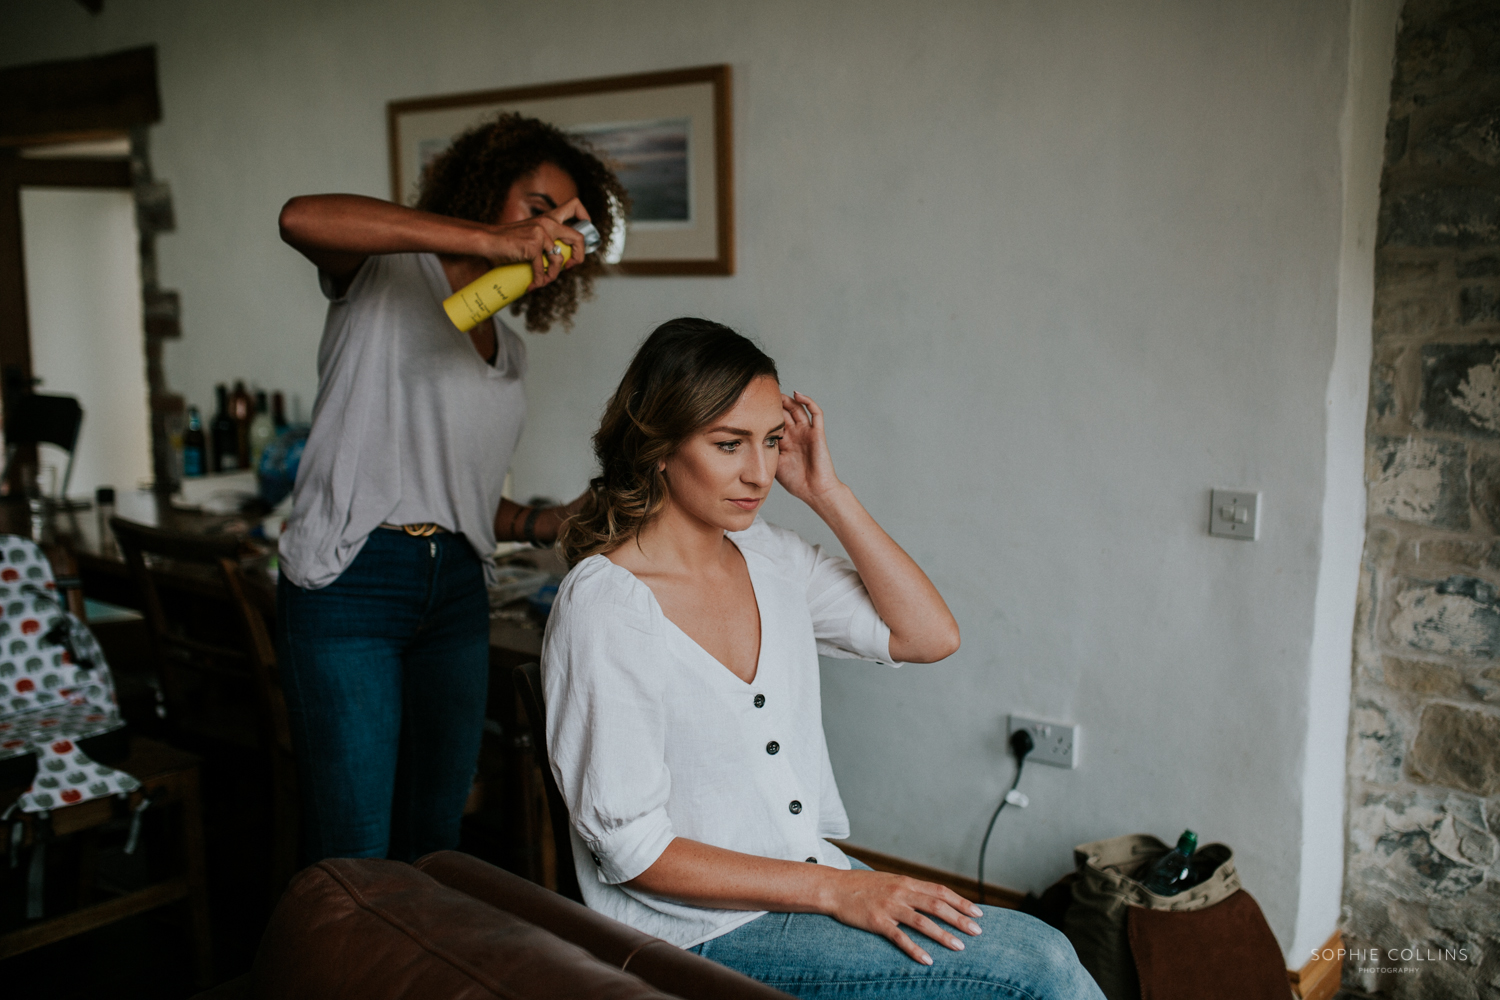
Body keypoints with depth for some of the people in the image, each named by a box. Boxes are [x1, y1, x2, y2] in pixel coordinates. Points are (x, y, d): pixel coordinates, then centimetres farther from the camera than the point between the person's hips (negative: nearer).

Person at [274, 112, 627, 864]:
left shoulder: (508, 350, 19)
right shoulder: (386, 269, 0)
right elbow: (302, 218, -23)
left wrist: (539, 523, 6)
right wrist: (485, 240, -28)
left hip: (456, 591, 7)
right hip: (349, 581, -7)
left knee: (435, 842, 12)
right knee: (355, 859, -4)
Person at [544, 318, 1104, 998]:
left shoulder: (768, 556, 4)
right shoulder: (603, 605, -17)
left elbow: (929, 636, 1)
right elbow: (631, 850, -17)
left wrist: (826, 494, -4)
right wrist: (834, 890, -19)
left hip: (814, 873, 6)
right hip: (704, 931, -6)